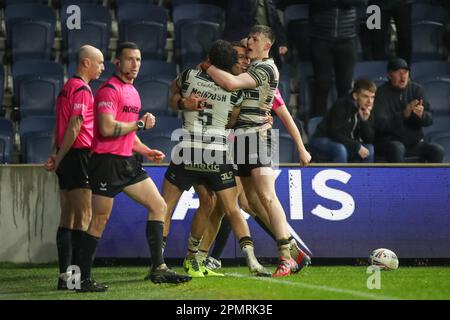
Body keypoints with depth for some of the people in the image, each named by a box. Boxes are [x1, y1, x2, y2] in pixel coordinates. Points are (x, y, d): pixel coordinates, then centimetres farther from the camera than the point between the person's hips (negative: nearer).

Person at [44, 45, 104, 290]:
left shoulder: (68, 88, 18)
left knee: (68, 219, 9)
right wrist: (59, 158, -12)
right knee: (84, 217, -8)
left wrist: (56, 155, 8)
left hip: (67, 158, 10)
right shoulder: (82, 89, -12)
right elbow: (75, 127, -17)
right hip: (78, 156, -10)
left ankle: (64, 275, 9)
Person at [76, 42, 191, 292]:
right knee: (100, 219, -5)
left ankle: (159, 269, 9)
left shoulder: (133, 92, 18)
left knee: (159, 206, 6)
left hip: (127, 161, 9)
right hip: (107, 161, -9)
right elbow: (107, 128, -24)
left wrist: (147, 151, 16)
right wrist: (140, 124, -13)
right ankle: (84, 279, 1)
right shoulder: (109, 90, -12)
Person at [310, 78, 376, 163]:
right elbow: (336, 134, -26)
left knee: (370, 149, -13)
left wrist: (365, 120, -23)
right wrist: (357, 146, -27)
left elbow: (369, 139, -7)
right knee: (340, 150, -35)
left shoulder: (367, 111, -2)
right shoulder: (341, 106, -21)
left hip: (347, 144, 7)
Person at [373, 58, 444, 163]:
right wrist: (403, 114, -34)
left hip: (414, 142, 4)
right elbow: (379, 123, -20)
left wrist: (421, 115, -27)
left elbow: (429, 119, -1)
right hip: (389, 142, -4)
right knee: (397, 148, -36)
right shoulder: (381, 92, -8)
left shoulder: (416, 89, 4)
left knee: (438, 150, -19)